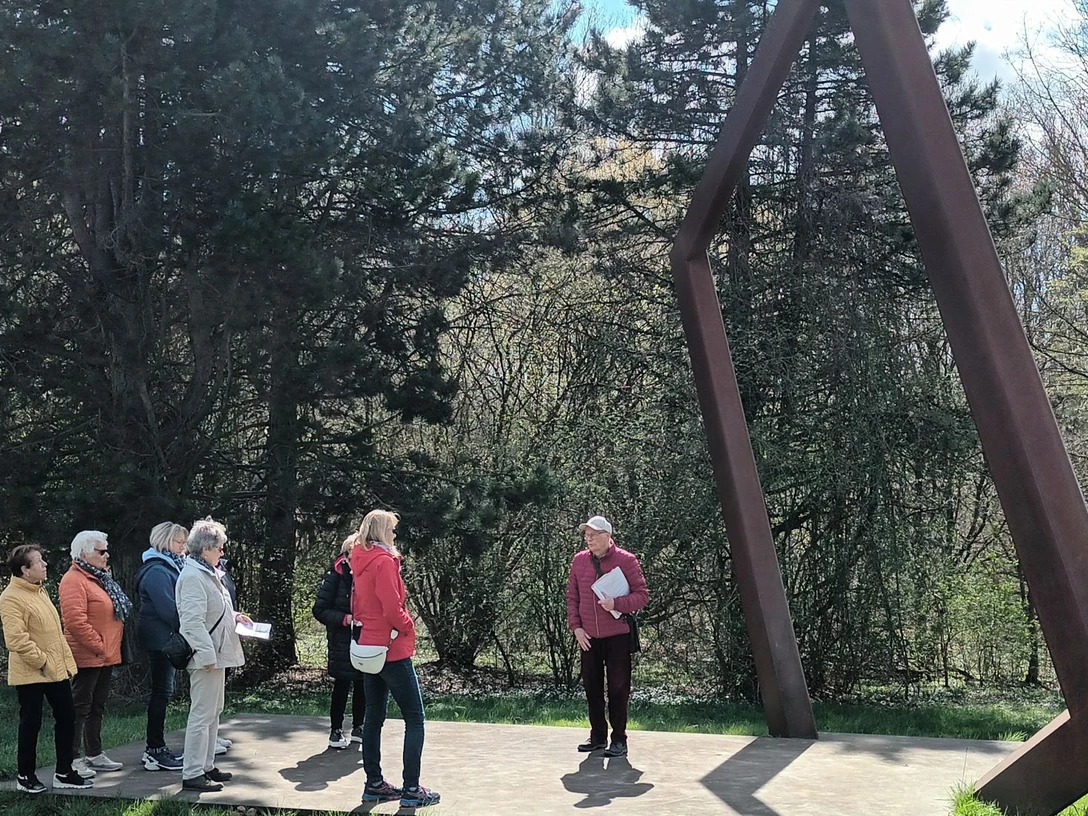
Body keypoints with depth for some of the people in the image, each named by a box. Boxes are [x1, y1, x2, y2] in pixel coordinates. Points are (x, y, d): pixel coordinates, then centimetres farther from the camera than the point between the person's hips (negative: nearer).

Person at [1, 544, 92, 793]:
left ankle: (64, 773, 21)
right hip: (31, 673, -9)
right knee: (31, 723, 4)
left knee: (66, 716, 10)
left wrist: (65, 658, 15)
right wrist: (41, 661, -20)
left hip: (57, 668, 9)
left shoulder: (39, 590, 13)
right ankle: (25, 776, 20)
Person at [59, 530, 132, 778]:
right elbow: (75, 620, -24)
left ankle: (95, 755, 24)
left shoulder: (101, 579, 16)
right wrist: (99, 647, -19)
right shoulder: (74, 581, -15)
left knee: (97, 707, 15)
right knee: (80, 708, -3)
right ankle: (72, 760, 3)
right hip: (87, 657, -10)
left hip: (106, 657, 10)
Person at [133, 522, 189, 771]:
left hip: (166, 637, 10)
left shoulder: (169, 567, 17)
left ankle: (155, 748, 21)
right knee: (162, 691, -5)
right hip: (160, 636, -10)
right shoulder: (157, 571, -15)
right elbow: (168, 608, -22)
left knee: (163, 690, 13)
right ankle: (155, 752, 2)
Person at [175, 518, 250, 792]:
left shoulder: (207, 573, 15)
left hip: (217, 655, 11)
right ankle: (192, 774, 1)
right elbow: (193, 620, -25)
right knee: (202, 715, -5)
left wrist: (234, 616, 15)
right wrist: (208, 654, -27)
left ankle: (206, 766, 26)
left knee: (213, 713, 17)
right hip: (206, 656, -11)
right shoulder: (193, 577, -18)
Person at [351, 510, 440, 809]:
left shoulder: (362, 562, 10)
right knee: (414, 719, -3)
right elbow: (392, 607, -22)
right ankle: (411, 789, -4)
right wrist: (408, 627, -7)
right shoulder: (384, 561, -17)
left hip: (369, 647, 9)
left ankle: (374, 784, 18)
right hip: (393, 649, -9)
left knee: (374, 716, 12)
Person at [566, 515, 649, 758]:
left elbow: (642, 594, -7)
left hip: (618, 635, -4)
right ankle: (597, 735, 23)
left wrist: (617, 604, -21)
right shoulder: (579, 561, 5)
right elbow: (572, 597, 10)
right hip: (588, 637, 4)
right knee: (592, 687, 10)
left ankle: (619, 739, 11)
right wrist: (576, 627, 0)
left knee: (618, 687, 1)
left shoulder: (626, 560, -7)